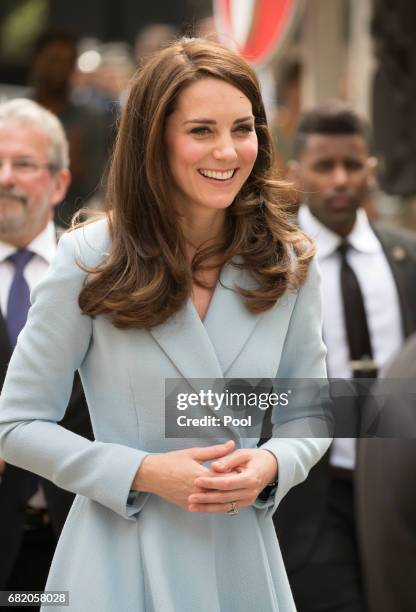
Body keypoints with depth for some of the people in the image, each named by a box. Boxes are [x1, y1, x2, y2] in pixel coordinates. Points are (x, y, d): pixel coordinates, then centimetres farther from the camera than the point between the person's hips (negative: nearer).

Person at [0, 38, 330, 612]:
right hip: (121, 561, -3)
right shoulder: (90, 260, -10)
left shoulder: (289, 263, -1)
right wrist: (142, 474, -17)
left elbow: (312, 413, 8)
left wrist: (271, 465, -13)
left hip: (243, 557, 3)